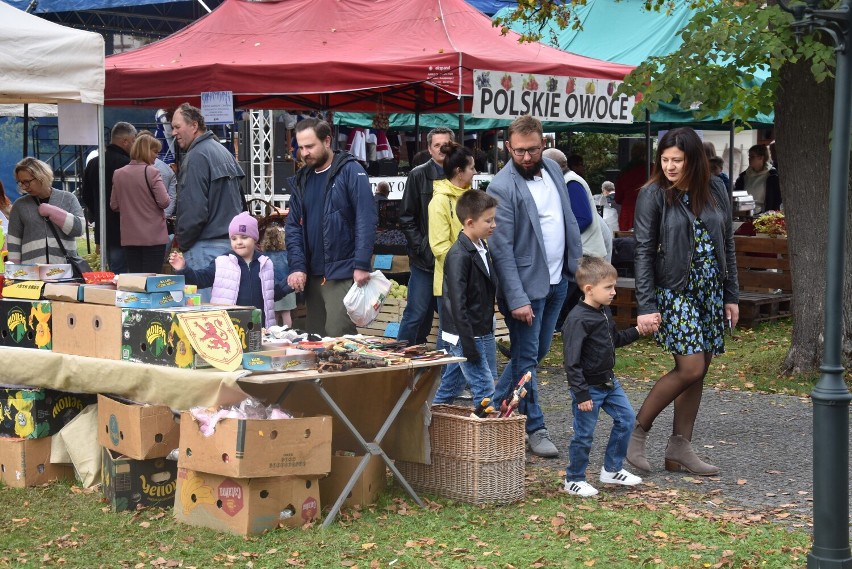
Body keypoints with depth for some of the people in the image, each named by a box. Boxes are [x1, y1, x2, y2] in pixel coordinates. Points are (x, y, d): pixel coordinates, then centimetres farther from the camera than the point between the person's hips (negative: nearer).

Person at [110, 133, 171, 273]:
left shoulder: (118, 174, 4)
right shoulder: (151, 172, -11)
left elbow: (114, 205, 10)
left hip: (129, 237, 5)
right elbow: (164, 202, -15)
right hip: (153, 236, -5)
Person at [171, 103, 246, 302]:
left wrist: (183, 242, -6)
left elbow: (194, 209, -18)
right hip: (230, 240, 9)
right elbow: (241, 202, 23)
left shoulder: (196, 157, -12)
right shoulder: (224, 152, 17)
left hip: (206, 246, -9)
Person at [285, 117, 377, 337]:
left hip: (343, 273, -6)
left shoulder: (350, 171, -6)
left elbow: (367, 220, -13)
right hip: (312, 275, 6)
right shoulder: (302, 178, 13)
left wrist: (361, 265, -18)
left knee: (338, 337, -11)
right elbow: (293, 226, 11)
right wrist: (297, 266, -2)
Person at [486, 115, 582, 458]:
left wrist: (579, 266, 10)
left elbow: (569, 221, 15)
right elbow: (502, 249, -19)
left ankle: (496, 407, 28)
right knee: (526, 359, 1)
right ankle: (535, 429, 11)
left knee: (537, 352, 15)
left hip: (558, 280, 8)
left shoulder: (552, 170, 6)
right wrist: (517, 299, -23)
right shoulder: (502, 187, -17)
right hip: (527, 285, -7)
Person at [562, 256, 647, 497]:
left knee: (626, 418, 11)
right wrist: (581, 394, -23)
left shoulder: (605, 311, 6)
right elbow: (571, 362, -23)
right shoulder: (578, 320, -23)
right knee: (584, 434, 1)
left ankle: (612, 470, 25)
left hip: (609, 382, 9)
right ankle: (574, 480, 19)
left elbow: (615, 339, 23)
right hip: (589, 387, -9)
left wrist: (637, 331, 9)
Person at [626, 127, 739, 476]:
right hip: (674, 291, -5)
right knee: (690, 367, -13)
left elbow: (727, 245, 11)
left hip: (711, 291, 5)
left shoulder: (715, 191, 5)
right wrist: (646, 306, -14)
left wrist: (731, 296, 9)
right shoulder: (653, 195, -7)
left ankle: (679, 448, 13)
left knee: (699, 371, 5)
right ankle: (637, 431, 2)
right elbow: (644, 252, -9)